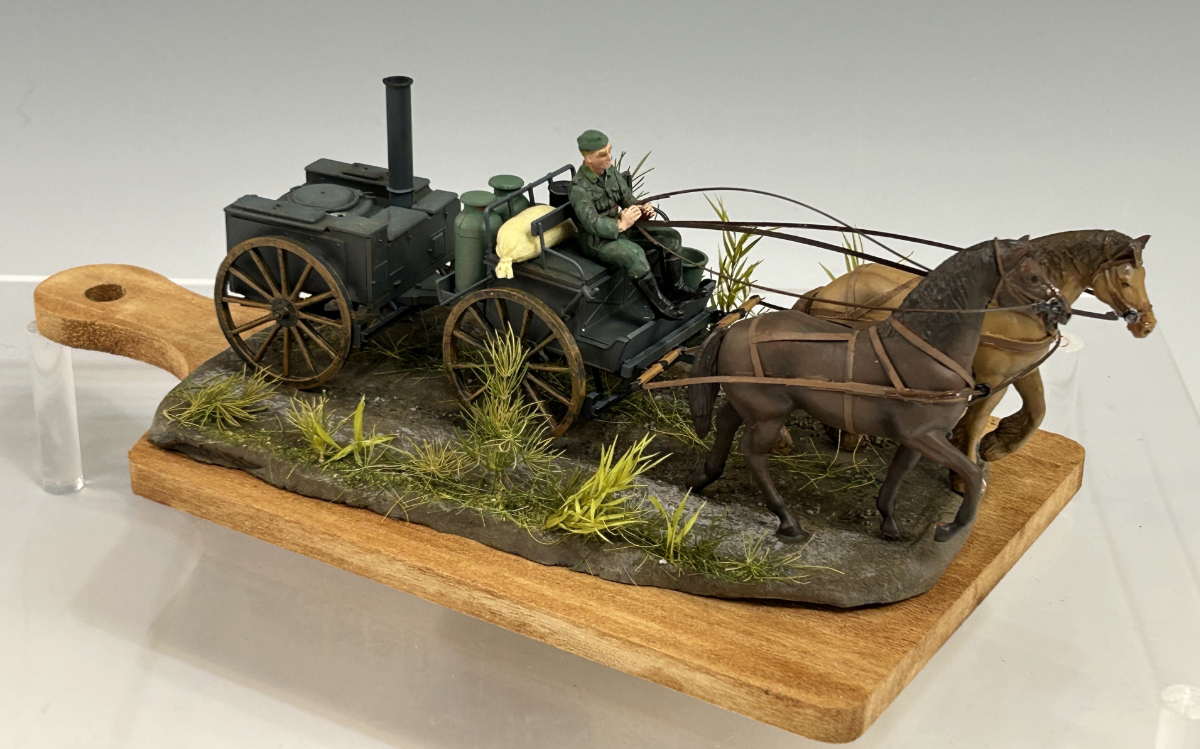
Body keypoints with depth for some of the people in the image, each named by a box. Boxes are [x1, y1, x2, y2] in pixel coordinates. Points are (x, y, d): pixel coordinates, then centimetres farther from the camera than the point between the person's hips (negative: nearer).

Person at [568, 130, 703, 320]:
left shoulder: (611, 172, 0)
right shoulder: (579, 188, -23)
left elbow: (628, 200, 8)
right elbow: (592, 223, -30)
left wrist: (642, 210, -15)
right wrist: (620, 225, -44)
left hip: (619, 228, 8)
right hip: (597, 240, -8)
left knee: (670, 237, 0)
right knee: (634, 253, -36)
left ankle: (676, 287, 12)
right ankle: (658, 301, -21)